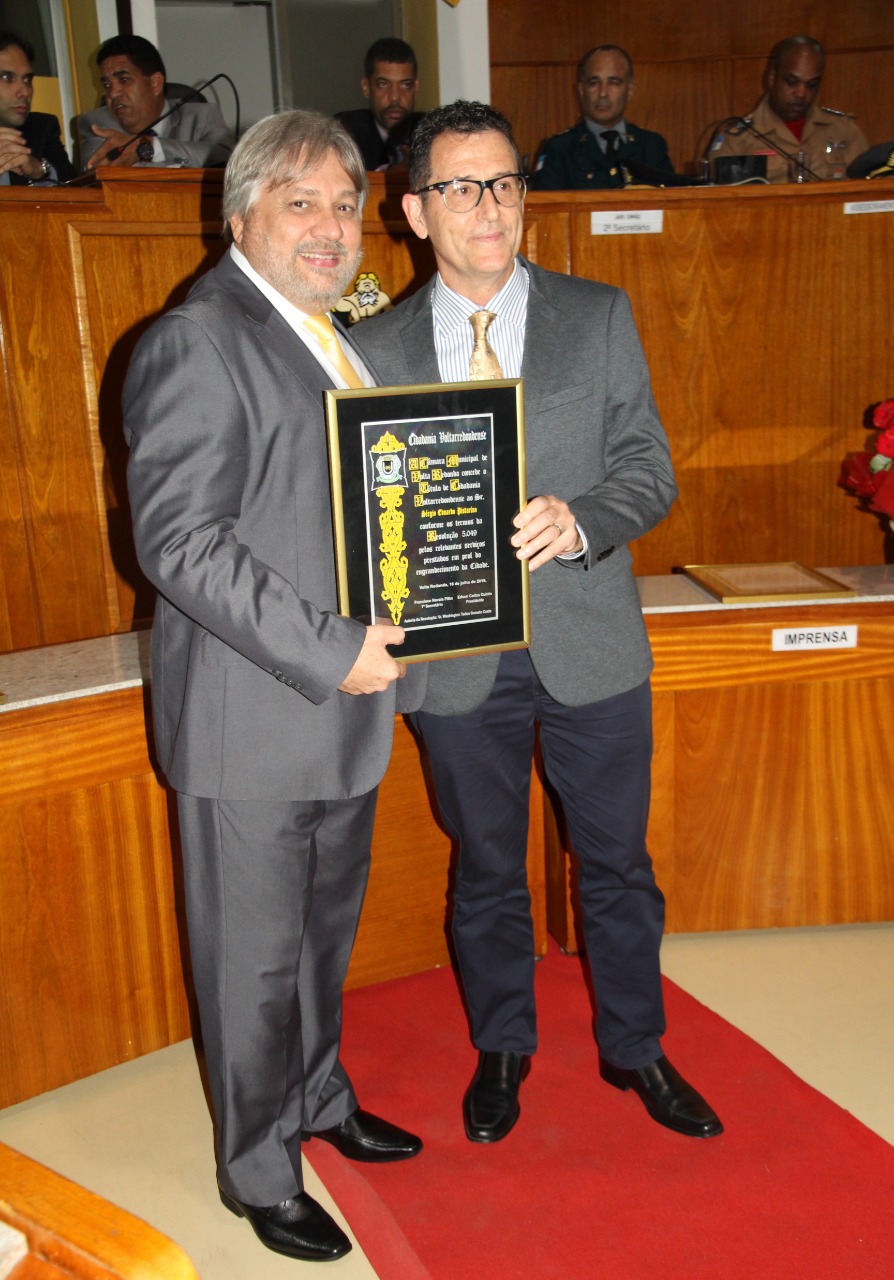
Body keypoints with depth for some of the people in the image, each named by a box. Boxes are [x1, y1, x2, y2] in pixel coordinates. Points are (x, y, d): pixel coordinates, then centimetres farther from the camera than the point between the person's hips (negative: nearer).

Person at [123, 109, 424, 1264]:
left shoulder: (325, 335, 14)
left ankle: (318, 1101, 44)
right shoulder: (196, 343, -15)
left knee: (325, 931, 22)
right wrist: (328, 652, -22)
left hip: (343, 698, 8)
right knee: (256, 958, 7)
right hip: (252, 719, -8)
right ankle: (259, 1173, 27)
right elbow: (179, 541, -21)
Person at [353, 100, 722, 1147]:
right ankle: (501, 1049, 39)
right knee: (485, 872, 16)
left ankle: (633, 1046, 37)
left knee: (616, 862, 14)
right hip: (457, 657, 0)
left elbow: (650, 468, -1)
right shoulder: (376, 348, 2)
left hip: (589, 642, 0)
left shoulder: (601, 317, 1)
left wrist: (579, 521, -21)